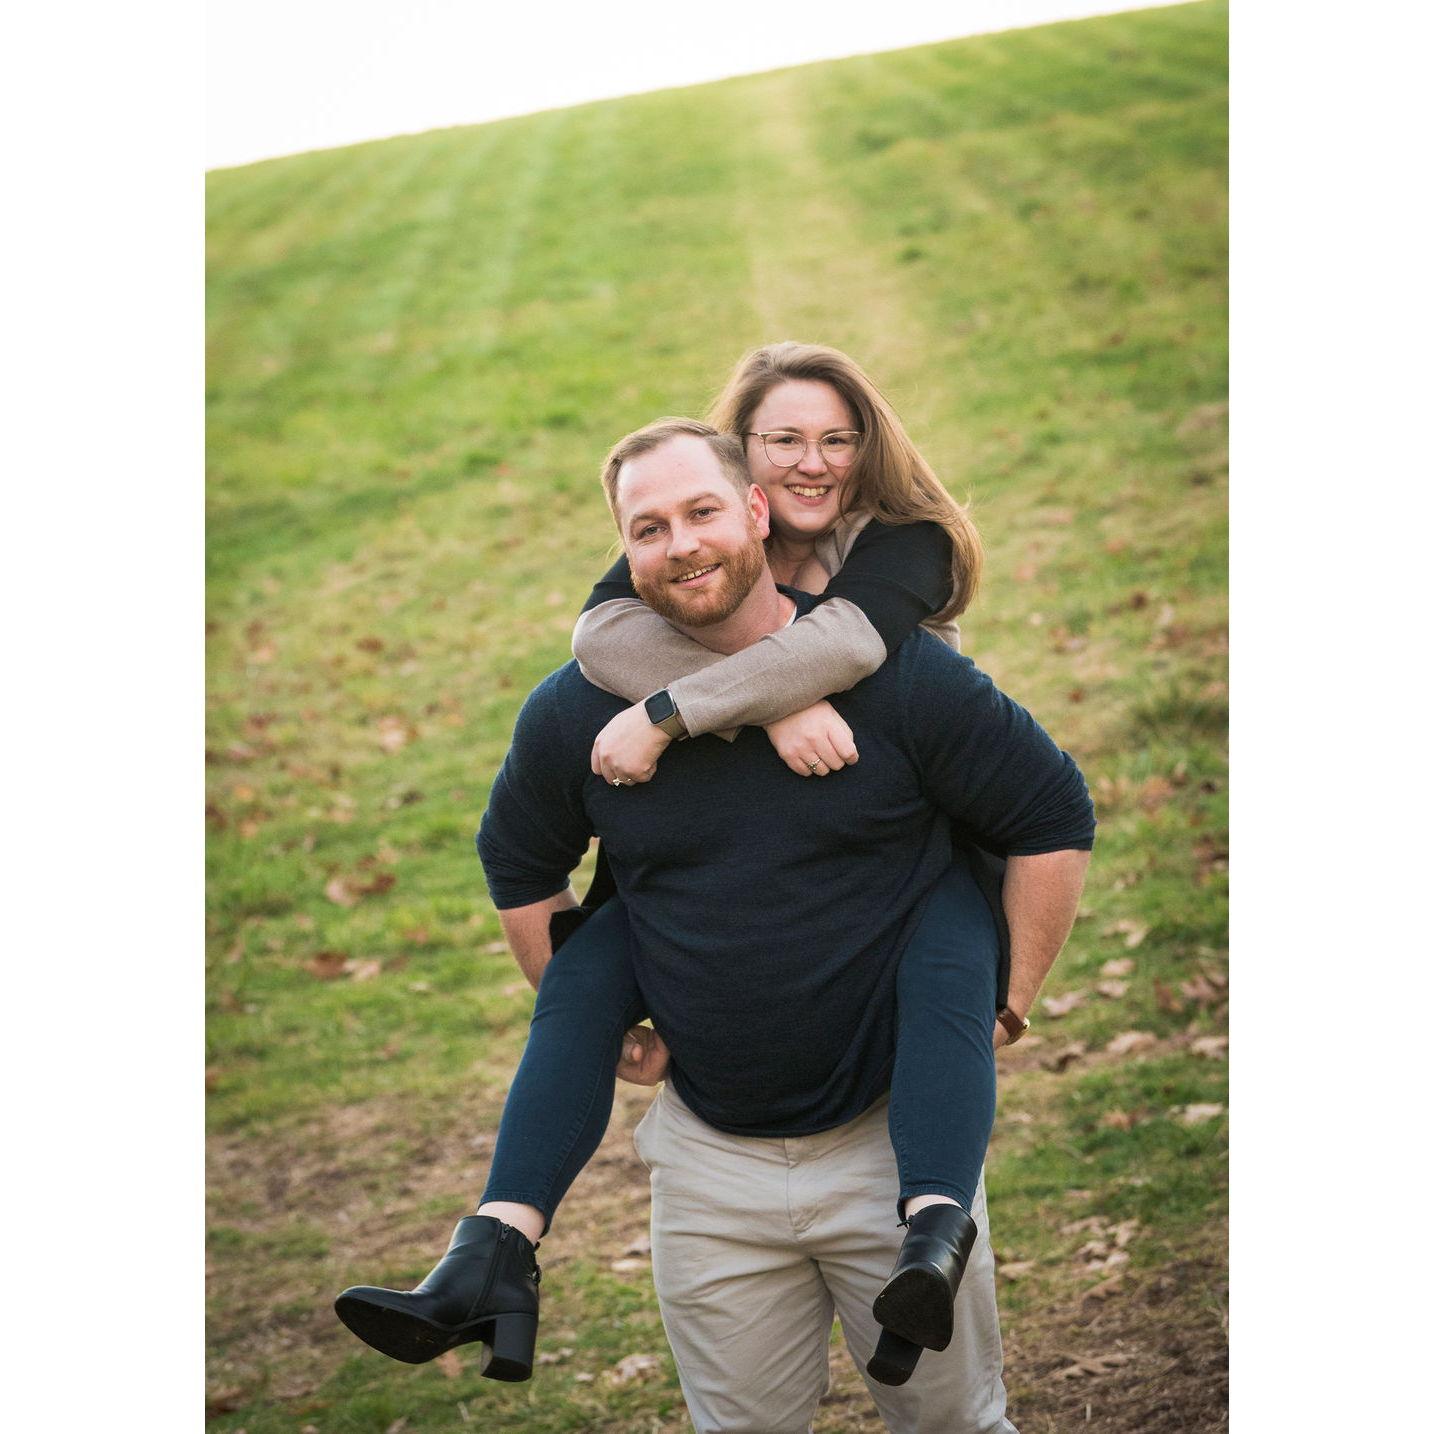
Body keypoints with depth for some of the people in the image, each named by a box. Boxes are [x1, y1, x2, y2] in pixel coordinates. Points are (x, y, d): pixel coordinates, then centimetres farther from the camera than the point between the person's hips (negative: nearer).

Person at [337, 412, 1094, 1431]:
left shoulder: (896, 675, -12)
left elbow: (1054, 820, -1)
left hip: (892, 1135, -2)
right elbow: (520, 871, 16)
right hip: (709, 1152, 2)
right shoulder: (573, 715, -4)